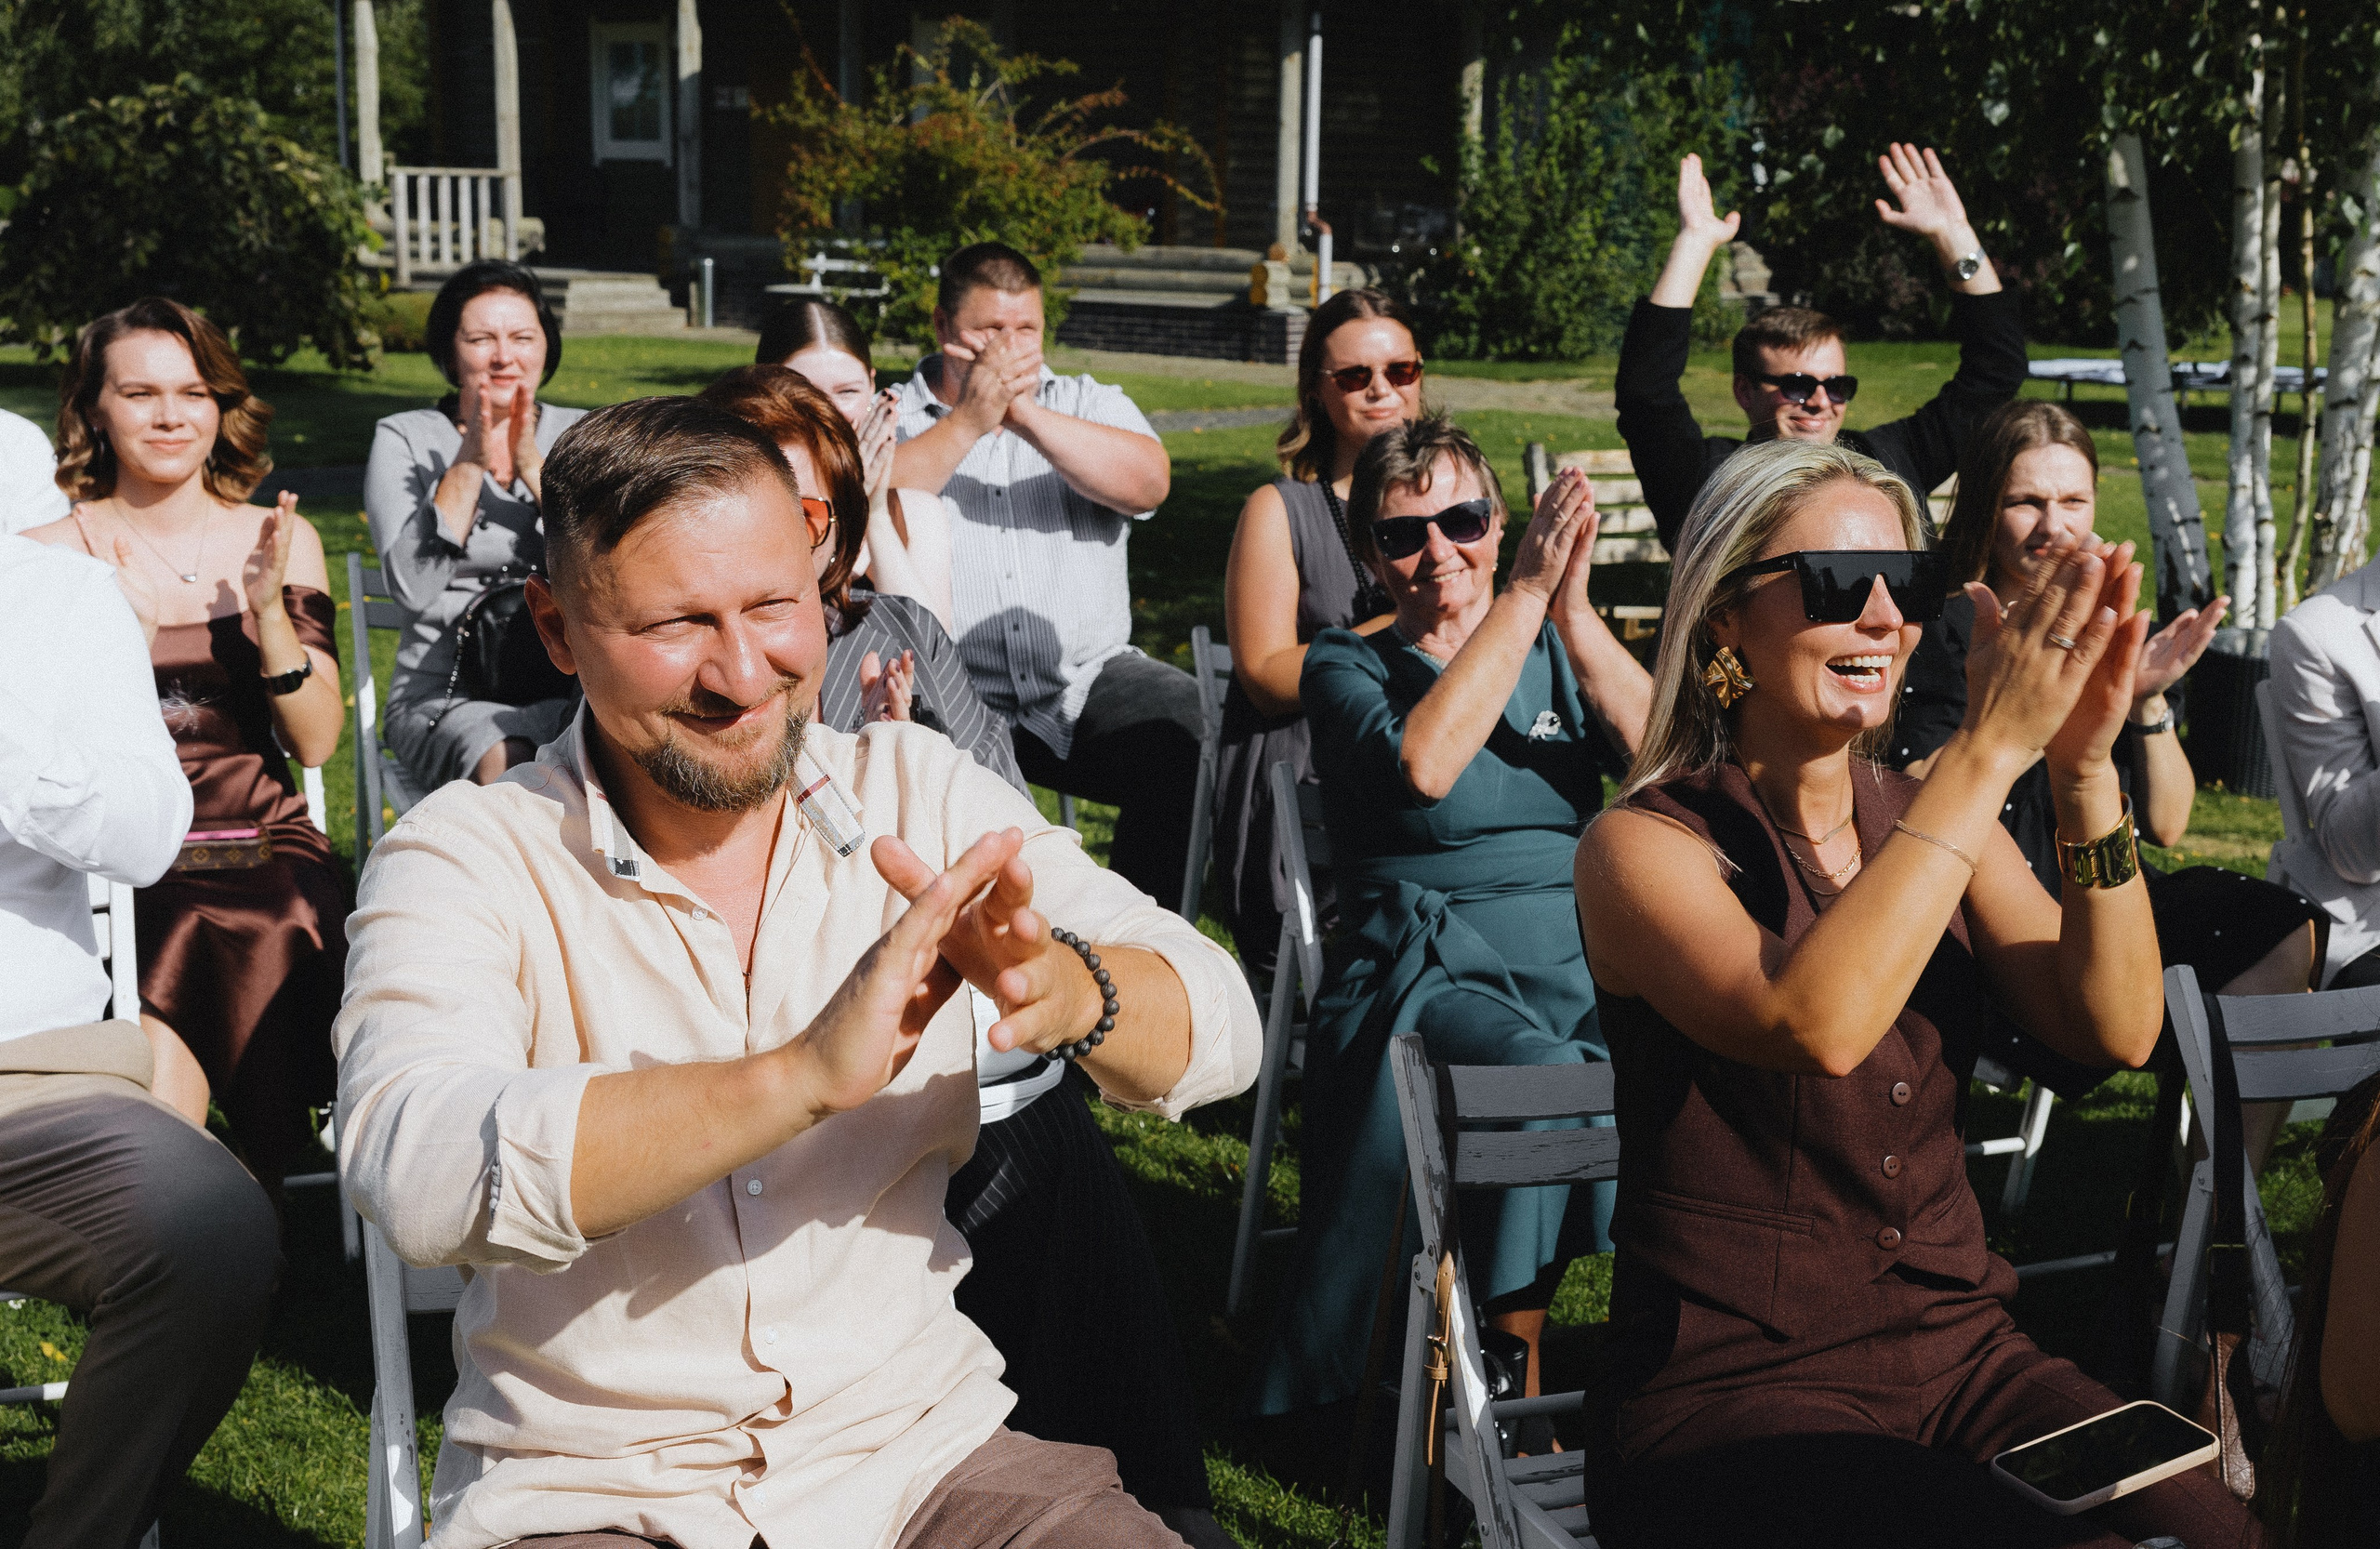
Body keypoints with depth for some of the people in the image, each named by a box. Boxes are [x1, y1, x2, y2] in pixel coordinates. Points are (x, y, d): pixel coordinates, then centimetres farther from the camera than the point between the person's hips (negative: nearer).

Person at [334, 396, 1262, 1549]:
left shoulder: (921, 796, 3)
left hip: (921, 1448, 3)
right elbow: (415, 1171, -25)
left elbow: (1218, 1034, -3)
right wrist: (806, 1074, -35)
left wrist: (1069, 992, -26)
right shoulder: (465, 860, -6)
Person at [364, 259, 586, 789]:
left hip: (567, 687, 2)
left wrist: (535, 469, -11)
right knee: (505, 765, -34)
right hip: (447, 693, -2)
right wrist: (467, 465, -12)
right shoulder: (405, 438, 7)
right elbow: (413, 587, -8)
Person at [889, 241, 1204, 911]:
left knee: (1178, 724, -23)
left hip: (1090, 678, 2)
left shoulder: (1088, 404, 15)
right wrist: (967, 422, -16)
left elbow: (1148, 481, -8)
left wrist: (1024, 414, -17)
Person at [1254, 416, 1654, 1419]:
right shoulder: (1346, 667, 8)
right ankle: (1518, 1396, -17)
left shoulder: (1556, 652, 18)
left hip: (1589, 953, 4)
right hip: (1439, 972, -3)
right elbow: (1423, 765, -16)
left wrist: (1572, 612, -12)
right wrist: (1524, 594, -15)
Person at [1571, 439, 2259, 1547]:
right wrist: (1988, 751, -26)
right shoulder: (1644, 845, -9)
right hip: (1732, 1389, -5)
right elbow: (1816, 1027, -28)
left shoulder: (1931, 820, 9)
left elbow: (2115, 1031, -4)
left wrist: (2085, 770, -16)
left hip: (1959, 1356, 6)